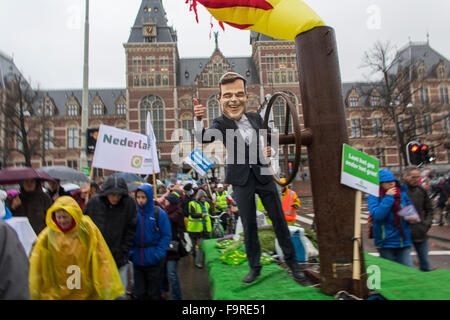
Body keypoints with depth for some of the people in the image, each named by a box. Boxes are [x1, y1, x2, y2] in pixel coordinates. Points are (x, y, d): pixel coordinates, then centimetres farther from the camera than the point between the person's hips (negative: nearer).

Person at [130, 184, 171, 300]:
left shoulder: (159, 213, -9)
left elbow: (166, 236, -6)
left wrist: (157, 254, -14)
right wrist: (131, 252, -1)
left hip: (154, 261, -3)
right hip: (137, 260, 3)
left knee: (153, 294, 10)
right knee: (139, 293, 13)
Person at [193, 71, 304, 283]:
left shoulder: (256, 118, 0)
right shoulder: (221, 124, -9)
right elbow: (203, 138, -29)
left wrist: (268, 150, -5)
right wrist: (198, 120, -49)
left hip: (263, 174, 2)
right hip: (242, 180, -2)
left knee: (279, 220, 9)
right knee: (249, 225, 6)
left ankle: (291, 261, 27)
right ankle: (254, 267, 24)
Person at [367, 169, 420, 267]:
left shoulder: (402, 194, 5)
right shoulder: (374, 197, -8)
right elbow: (377, 215, -23)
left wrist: (412, 218, -8)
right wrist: (388, 198, -20)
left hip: (403, 241, 3)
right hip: (385, 242, -3)